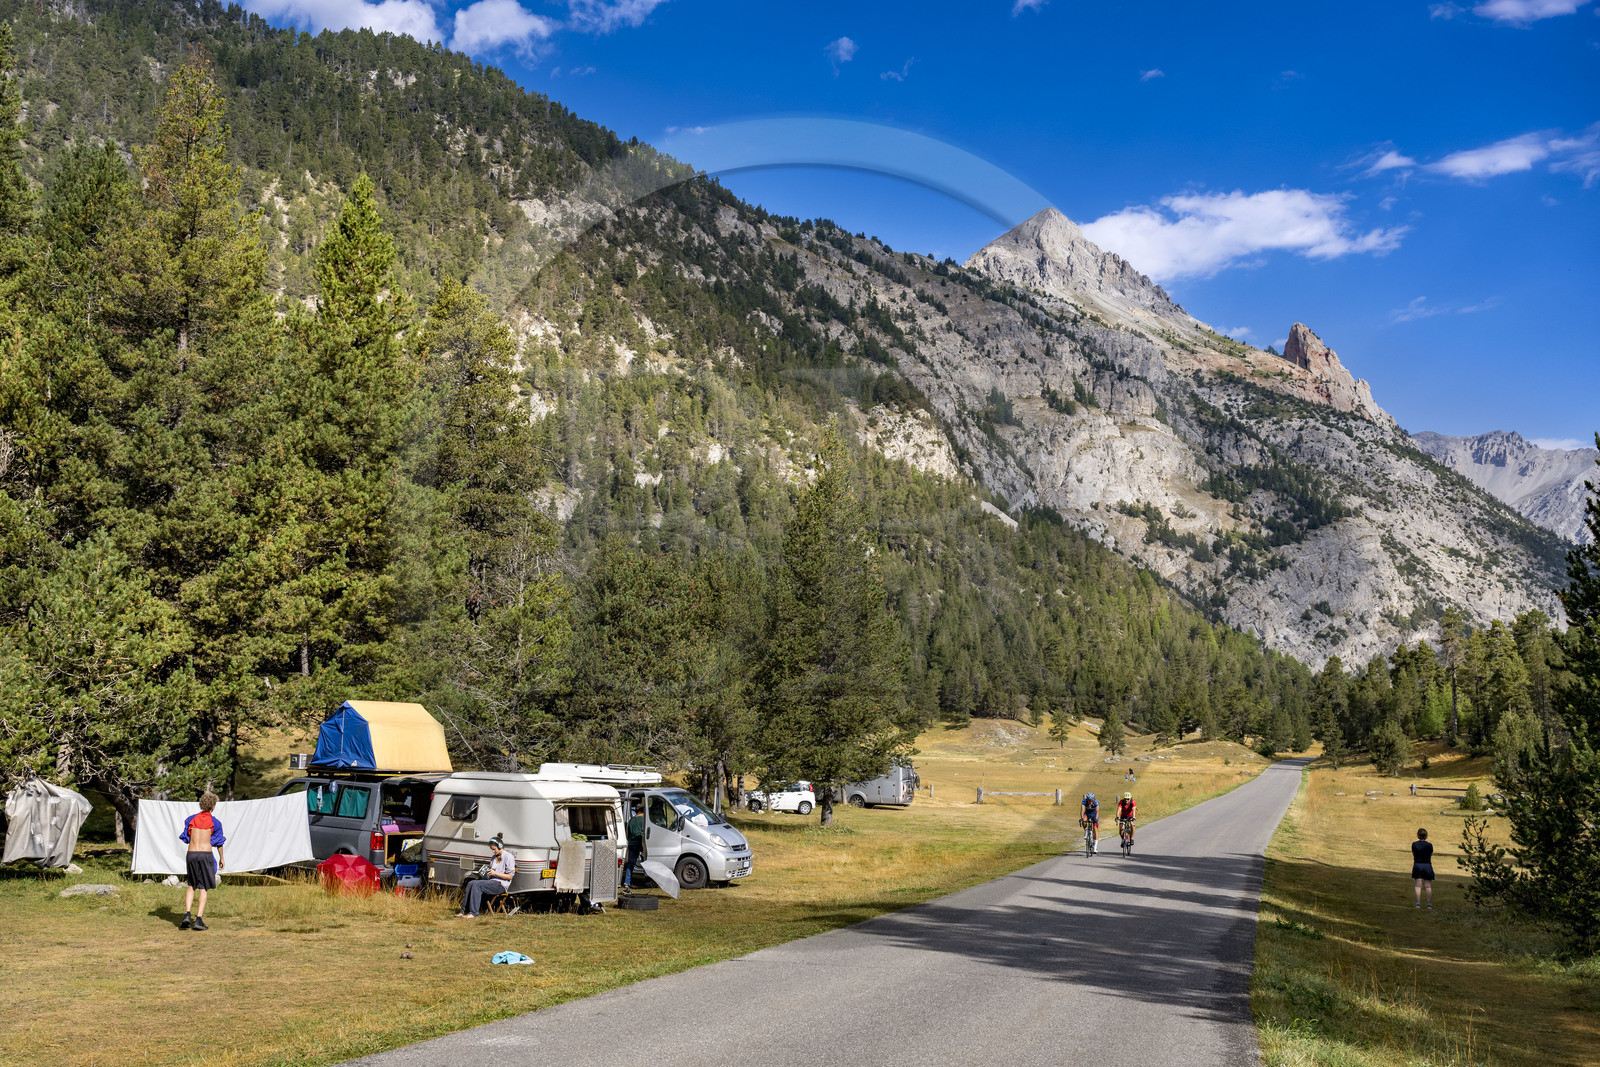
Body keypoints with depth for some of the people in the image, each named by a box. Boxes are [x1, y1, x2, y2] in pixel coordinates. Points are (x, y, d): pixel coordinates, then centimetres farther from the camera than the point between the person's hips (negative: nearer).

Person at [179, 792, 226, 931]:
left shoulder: (191, 819, 8)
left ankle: (187, 915, 2)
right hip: (206, 854, -3)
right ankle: (198, 919, -2)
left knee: (191, 885, 19)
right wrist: (221, 859, 19)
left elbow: (186, 838, 13)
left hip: (191, 853, 3)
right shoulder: (215, 822, 0)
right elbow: (219, 843, 6)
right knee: (204, 888, 5)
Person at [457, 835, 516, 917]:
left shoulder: (508, 857, -5)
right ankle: (464, 910, -17)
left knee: (477, 884, -27)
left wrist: (495, 873, -16)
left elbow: (510, 876, -10)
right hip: (492, 881, 8)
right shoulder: (493, 857, 20)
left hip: (501, 885, -8)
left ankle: (473, 913, -31)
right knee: (471, 883, -16)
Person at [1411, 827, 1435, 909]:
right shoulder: (1429, 845, -5)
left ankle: (1418, 903, -7)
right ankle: (1429, 904, 8)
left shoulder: (1414, 844, -2)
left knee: (1418, 885, 1)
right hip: (1427, 866, 0)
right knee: (1428, 886, 6)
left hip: (1417, 865, 0)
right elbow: (1431, 856, 5)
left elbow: (1413, 855, 5)